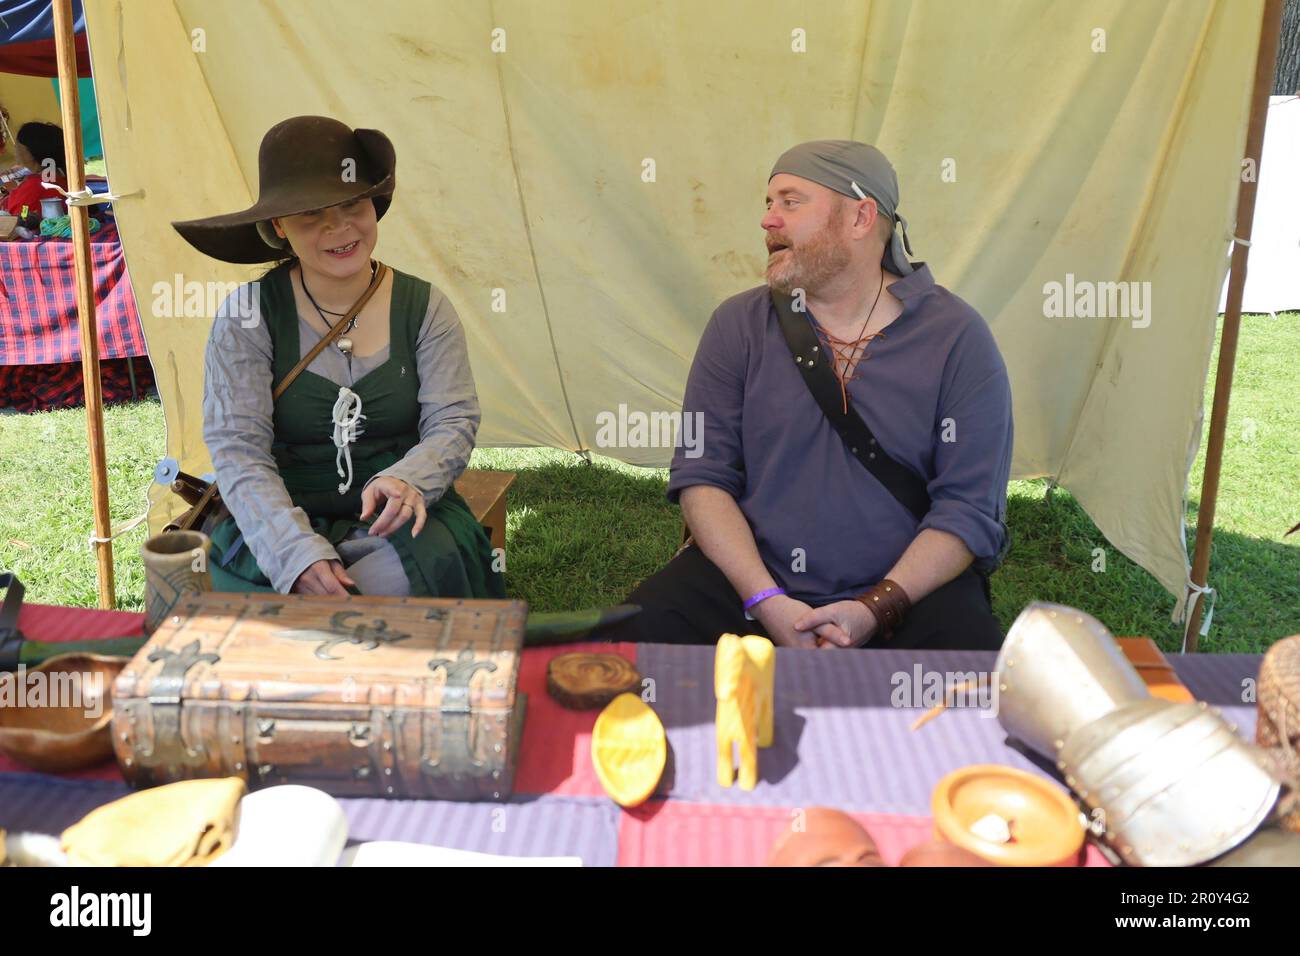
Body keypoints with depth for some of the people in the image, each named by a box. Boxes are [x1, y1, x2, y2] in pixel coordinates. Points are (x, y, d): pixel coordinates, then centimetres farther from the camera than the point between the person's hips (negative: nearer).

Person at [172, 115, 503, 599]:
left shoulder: (424, 307, 2)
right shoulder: (247, 315, -4)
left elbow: (453, 422, -2)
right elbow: (237, 449, -10)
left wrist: (406, 480, -26)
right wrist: (298, 552, -25)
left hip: (398, 524, 3)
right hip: (281, 524, -2)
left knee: (437, 562, -30)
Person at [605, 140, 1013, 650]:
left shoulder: (956, 336, -3)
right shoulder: (739, 324, 2)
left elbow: (969, 507, -7)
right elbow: (702, 474, -3)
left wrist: (877, 608, -19)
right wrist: (766, 601, -16)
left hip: (907, 587, -1)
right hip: (749, 577, 1)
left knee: (971, 643, -29)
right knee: (640, 631, -22)